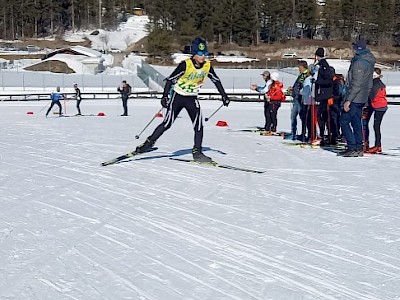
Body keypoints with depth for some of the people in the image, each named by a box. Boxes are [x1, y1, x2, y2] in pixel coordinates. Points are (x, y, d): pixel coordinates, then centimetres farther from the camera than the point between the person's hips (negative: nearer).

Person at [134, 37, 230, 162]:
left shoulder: (207, 66, -7)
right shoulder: (186, 65, -21)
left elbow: (216, 80, 9)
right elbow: (171, 79, -17)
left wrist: (224, 96, 10)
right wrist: (165, 96, -23)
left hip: (192, 99, 4)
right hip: (178, 97, -4)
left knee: (199, 125, -8)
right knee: (167, 123, -6)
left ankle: (197, 152, 2)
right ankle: (150, 142, 10)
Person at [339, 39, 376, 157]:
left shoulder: (359, 63, -16)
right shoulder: (369, 62, 14)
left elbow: (356, 84, -21)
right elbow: (369, 84, 19)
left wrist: (348, 100, -21)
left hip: (354, 98, -10)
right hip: (362, 99, 10)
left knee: (344, 121, -5)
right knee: (356, 122, 13)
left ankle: (352, 148, -9)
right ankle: (359, 148, 13)